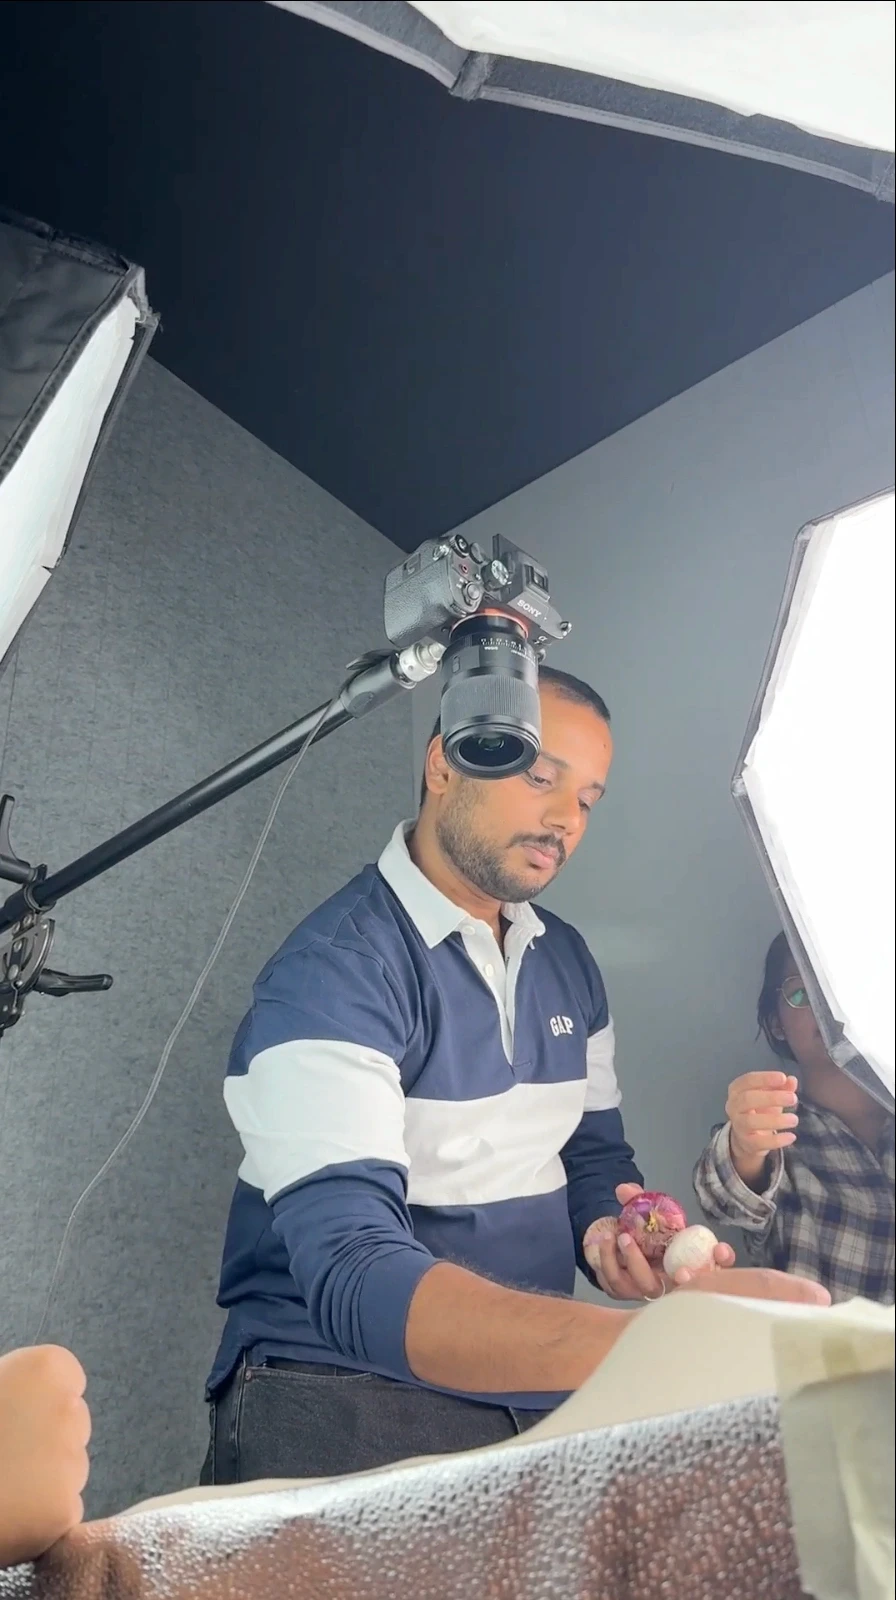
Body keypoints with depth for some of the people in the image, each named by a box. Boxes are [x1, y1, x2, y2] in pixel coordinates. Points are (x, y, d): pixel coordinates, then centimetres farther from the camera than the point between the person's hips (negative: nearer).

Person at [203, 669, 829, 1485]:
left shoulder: (567, 961, 4)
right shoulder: (332, 970, -19)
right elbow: (353, 1278, -29)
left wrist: (609, 1233, -10)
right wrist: (661, 1340, -42)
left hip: (534, 1392, 6)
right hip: (344, 1391, -5)